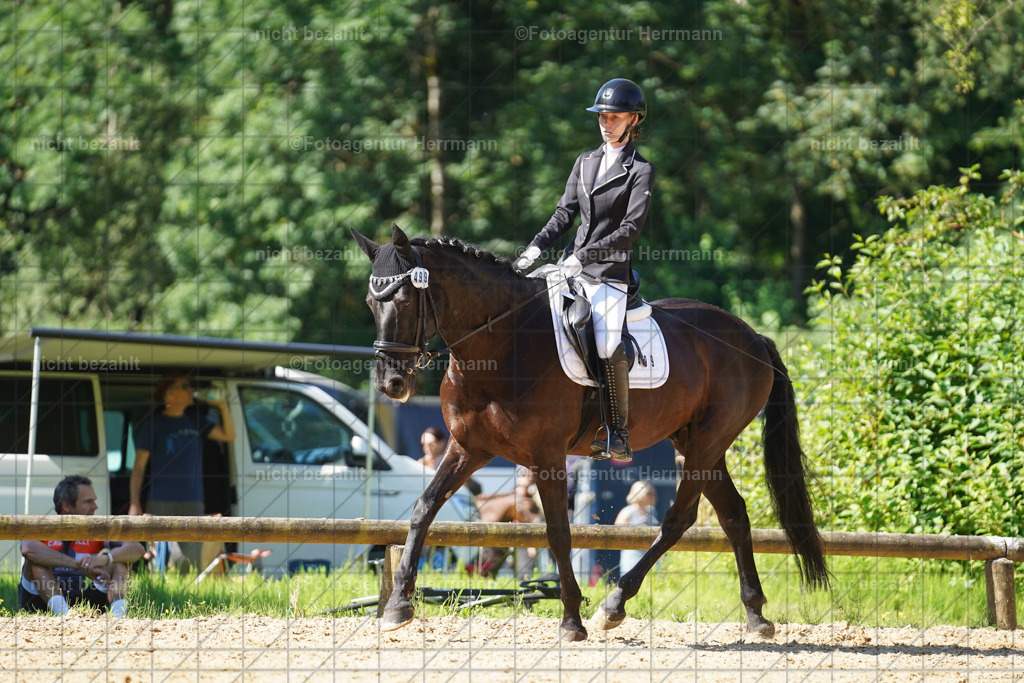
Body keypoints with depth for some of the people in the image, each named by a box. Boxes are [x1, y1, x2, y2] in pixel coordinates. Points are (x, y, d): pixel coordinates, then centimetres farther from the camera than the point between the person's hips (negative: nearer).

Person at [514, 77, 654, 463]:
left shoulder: (640, 171, -3)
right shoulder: (585, 162, 16)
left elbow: (631, 228, -11)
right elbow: (566, 212, 15)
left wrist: (584, 256, -19)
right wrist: (538, 246, -1)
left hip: (609, 270, -6)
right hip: (572, 265, 6)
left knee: (608, 348, -21)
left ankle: (619, 435, -12)